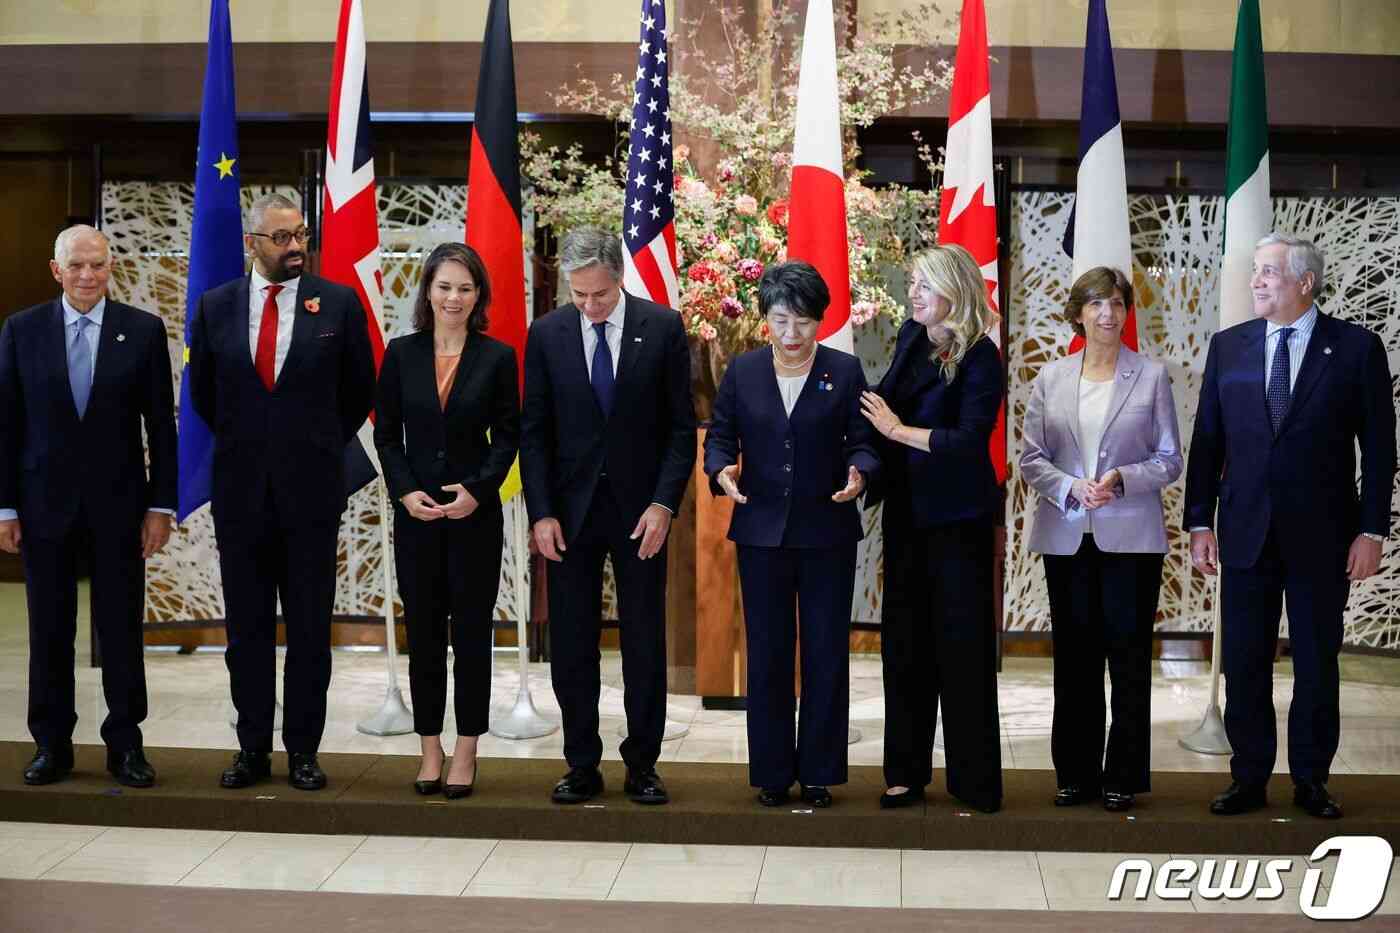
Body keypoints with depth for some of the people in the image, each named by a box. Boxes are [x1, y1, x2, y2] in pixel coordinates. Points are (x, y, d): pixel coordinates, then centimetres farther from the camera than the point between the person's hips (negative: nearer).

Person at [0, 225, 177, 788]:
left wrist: (161, 505, -3)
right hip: (45, 503, 1)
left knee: (122, 629, 4)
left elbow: (161, 424, 1)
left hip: (118, 503, -1)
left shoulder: (143, 330, 1)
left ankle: (125, 744, 14)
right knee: (49, 630, 7)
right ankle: (52, 745, 18)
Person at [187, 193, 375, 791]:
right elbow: (202, 391, 16)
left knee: (310, 627, 4)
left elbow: (358, 391, 8)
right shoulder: (215, 306, 4)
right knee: (246, 627, 8)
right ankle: (252, 748, 17)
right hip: (240, 489, 2)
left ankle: (303, 750, 13)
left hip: (311, 488, -2)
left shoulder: (339, 303, -2)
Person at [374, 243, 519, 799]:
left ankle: (466, 752, 11)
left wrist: (478, 490, -13)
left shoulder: (497, 357, -1)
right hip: (415, 511, 2)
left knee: (472, 631, 3)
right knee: (423, 632, 6)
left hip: (475, 512, -1)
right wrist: (405, 491, -8)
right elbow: (386, 433, 5)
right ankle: (430, 750, 16)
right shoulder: (402, 354, 3)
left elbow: (507, 435, 0)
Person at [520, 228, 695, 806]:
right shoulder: (547, 334, 2)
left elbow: (681, 426, -1)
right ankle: (582, 766, 15)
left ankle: (642, 766, 15)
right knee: (571, 644, 4)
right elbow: (534, 431, 4)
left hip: (639, 508, -1)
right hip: (570, 509, 1)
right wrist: (541, 513, -5)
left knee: (645, 643, 4)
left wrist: (664, 504, -10)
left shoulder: (662, 328, -2)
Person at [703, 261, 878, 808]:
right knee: (767, 654, 7)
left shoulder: (845, 371, 1)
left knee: (827, 654, 4)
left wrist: (859, 472, -22)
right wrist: (722, 470, -16)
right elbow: (720, 435, 6)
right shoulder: (742, 371, 5)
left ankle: (818, 772, 16)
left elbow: (864, 441, 0)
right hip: (761, 530, 1)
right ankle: (772, 773, 16)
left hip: (828, 532, -1)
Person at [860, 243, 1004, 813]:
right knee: (904, 637, 10)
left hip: (957, 515, -7)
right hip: (906, 510, 7)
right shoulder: (911, 337, 5)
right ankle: (907, 771, 20)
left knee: (962, 641, 0)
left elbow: (971, 440, -23)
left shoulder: (979, 358, -15)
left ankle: (975, 781, 10)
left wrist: (898, 429, -18)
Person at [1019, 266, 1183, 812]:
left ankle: (1124, 777, 9)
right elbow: (1031, 458, 5)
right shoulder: (1051, 378, 8)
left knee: (1129, 657, 0)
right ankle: (1076, 773, 16)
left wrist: (1122, 479, -15)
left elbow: (1170, 459, 2)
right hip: (1067, 536, 2)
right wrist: (1072, 487, -12)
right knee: (1074, 658, 7)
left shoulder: (1152, 376, 2)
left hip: (1131, 537, -2)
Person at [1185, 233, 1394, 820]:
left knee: (1317, 662, 7)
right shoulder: (1228, 346, 5)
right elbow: (1206, 440, 6)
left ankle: (1311, 780, 19)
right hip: (1245, 531, 2)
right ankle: (1249, 778, 16)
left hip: (1320, 535, -2)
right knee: (1243, 662, 5)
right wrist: (1200, 523, 1)